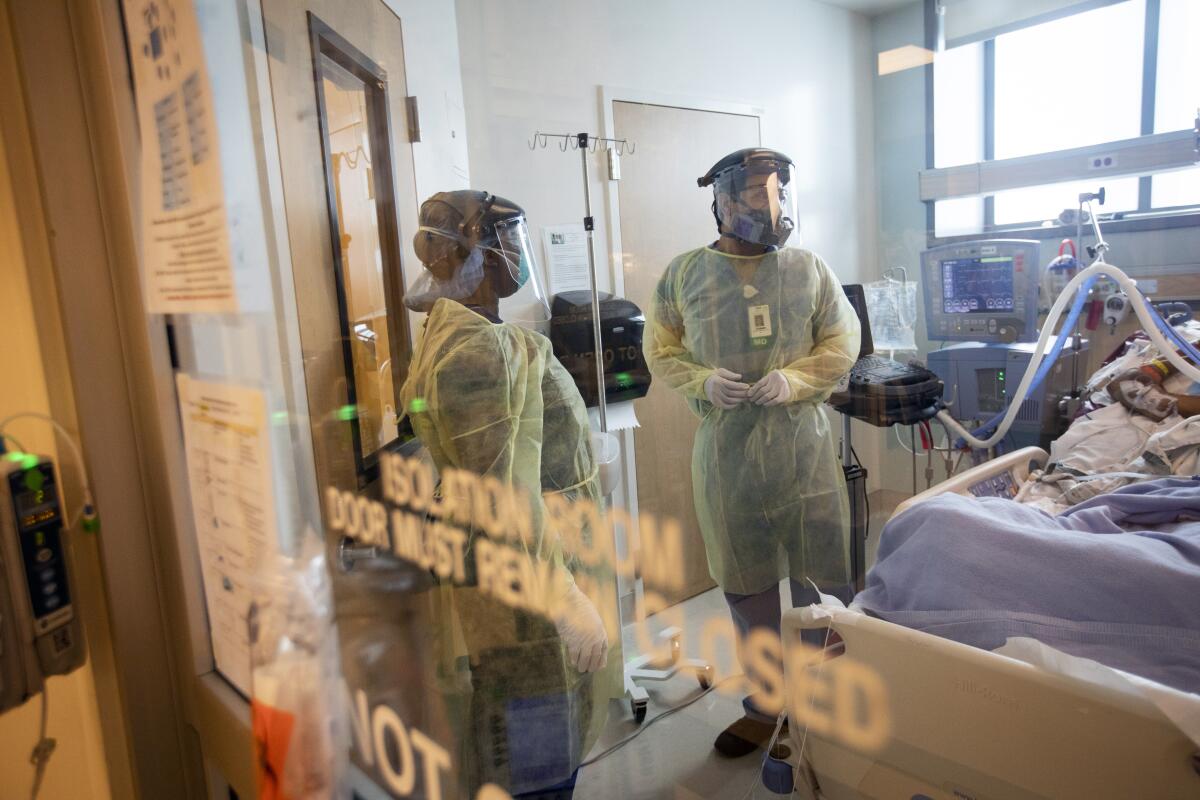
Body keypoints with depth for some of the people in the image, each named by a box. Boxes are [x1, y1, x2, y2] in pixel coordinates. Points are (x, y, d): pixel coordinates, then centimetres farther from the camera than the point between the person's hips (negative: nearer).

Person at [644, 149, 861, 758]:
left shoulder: (809, 269, 2)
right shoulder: (684, 273, 2)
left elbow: (842, 342, 4)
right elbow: (661, 349, 6)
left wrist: (793, 379, -13)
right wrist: (702, 380, -13)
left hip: (800, 441, 0)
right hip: (724, 449, 1)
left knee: (822, 581, 8)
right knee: (745, 586, 13)